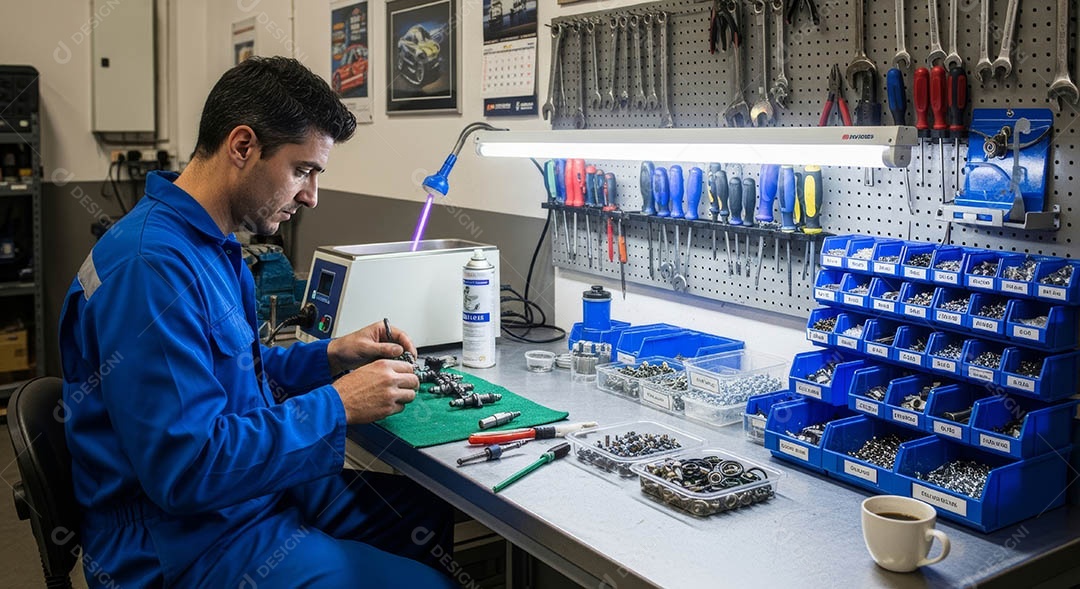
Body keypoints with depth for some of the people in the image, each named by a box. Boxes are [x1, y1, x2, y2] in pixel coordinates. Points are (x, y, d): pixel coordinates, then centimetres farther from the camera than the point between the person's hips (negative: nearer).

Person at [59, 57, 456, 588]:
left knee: (435, 513, 11)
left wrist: (329, 356, 5)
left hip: (254, 494, 10)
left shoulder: (213, 245, 7)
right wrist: (338, 405, -22)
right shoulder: (151, 265, -26)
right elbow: (186, 469, -29)